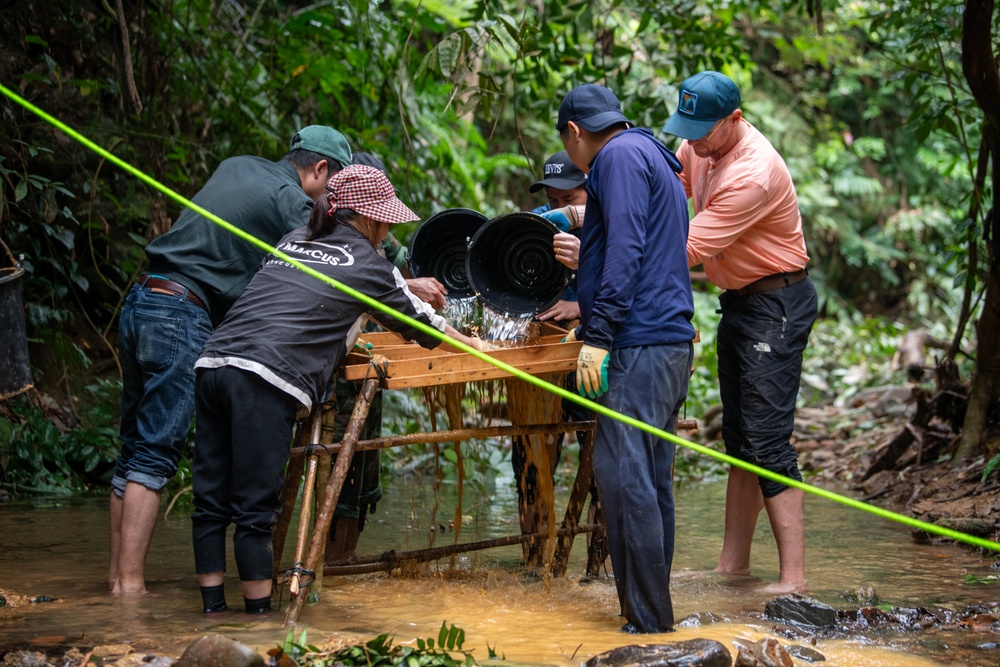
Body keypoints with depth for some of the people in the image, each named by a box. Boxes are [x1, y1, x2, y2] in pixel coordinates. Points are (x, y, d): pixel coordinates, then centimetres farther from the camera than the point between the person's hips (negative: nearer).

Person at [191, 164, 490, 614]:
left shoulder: (292, 243, 26)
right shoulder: (366, 264, 10)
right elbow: (420, 323, 22)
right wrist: (473, 344, 39)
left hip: (213, 362, 6)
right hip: (266, 380, -6)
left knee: (211, 501, 8)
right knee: (255, 508, -3)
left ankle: (213, 608, 13)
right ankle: (259, 613, 1)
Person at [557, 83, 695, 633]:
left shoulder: (620, 155, -4)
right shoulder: (655, 161, 27)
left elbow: (625, 249, -16)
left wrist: (598, 335, -19)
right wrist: (589, 325, 45)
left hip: (639, 344, -10)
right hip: (671, 341, 10)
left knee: (623, 476, -12)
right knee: (649, 479, 10)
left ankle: (648, 619, -13)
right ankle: (649, 608, 13)